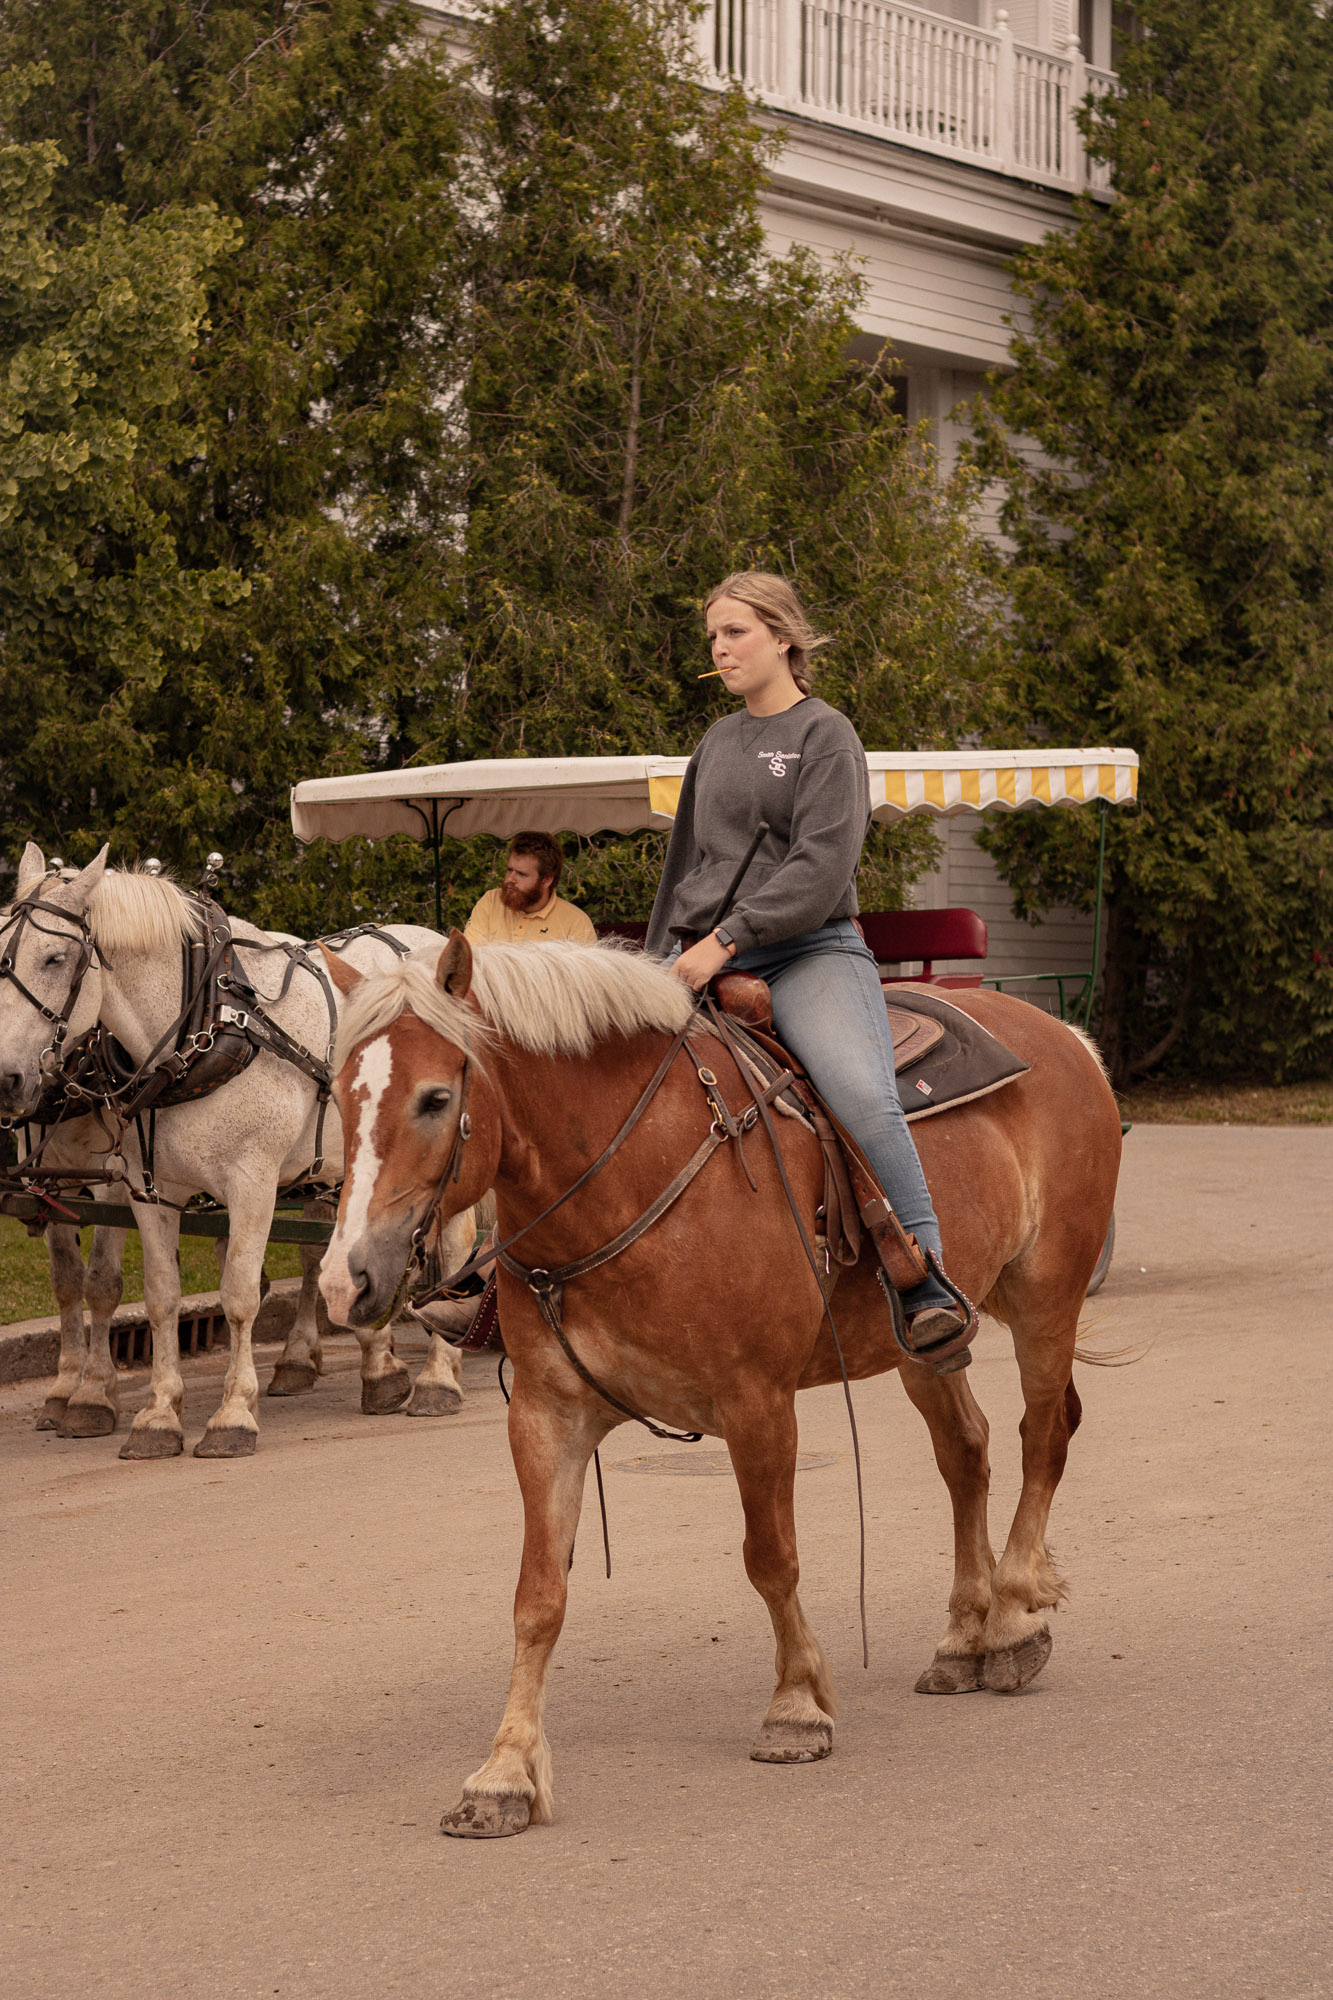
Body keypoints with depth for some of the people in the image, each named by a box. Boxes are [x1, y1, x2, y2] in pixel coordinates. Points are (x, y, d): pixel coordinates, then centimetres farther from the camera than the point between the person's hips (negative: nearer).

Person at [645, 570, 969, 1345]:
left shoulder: (825, 736, -1)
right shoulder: (718, 742, 19)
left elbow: (820, 867, -12)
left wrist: (727, 938, -18)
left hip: (808, 951, -6)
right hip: (704, 956, 6)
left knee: (863, 1095, -31)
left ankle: (929, 1289, -29)